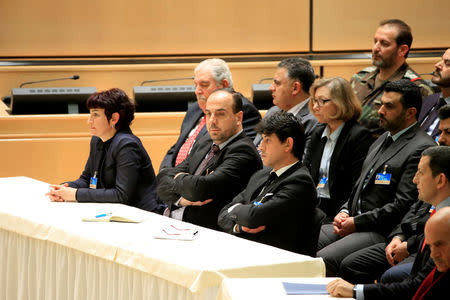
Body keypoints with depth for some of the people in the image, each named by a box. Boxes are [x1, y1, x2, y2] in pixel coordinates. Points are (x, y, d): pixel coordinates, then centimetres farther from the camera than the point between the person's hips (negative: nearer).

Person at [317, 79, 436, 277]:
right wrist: (344, 212, 6)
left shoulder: (421, 149, -11)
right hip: (352, 222, 9)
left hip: (382, 231, -9)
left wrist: (356, 223, -14)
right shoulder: (383, 140, 20)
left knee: (323, 261, -28)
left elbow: (403, 205, -17)